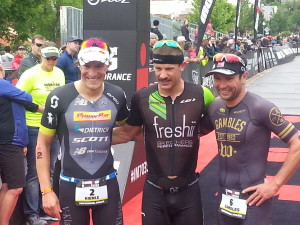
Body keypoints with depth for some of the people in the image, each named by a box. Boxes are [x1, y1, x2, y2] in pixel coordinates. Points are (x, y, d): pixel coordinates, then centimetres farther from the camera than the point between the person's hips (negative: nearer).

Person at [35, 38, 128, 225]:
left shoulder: (117, 95, -3)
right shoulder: (60, 97, -11)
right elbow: (43, 145, -4)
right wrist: (46, 190, -6)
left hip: (107, 184, 2)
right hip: (71, 186, -2)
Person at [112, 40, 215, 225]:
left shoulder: (200, 95, -10)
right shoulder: (142, 98, -10)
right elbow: (126, 133, 4)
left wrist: (191, 132, -4)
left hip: (188, 191, 0)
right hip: (155, 191, 0)